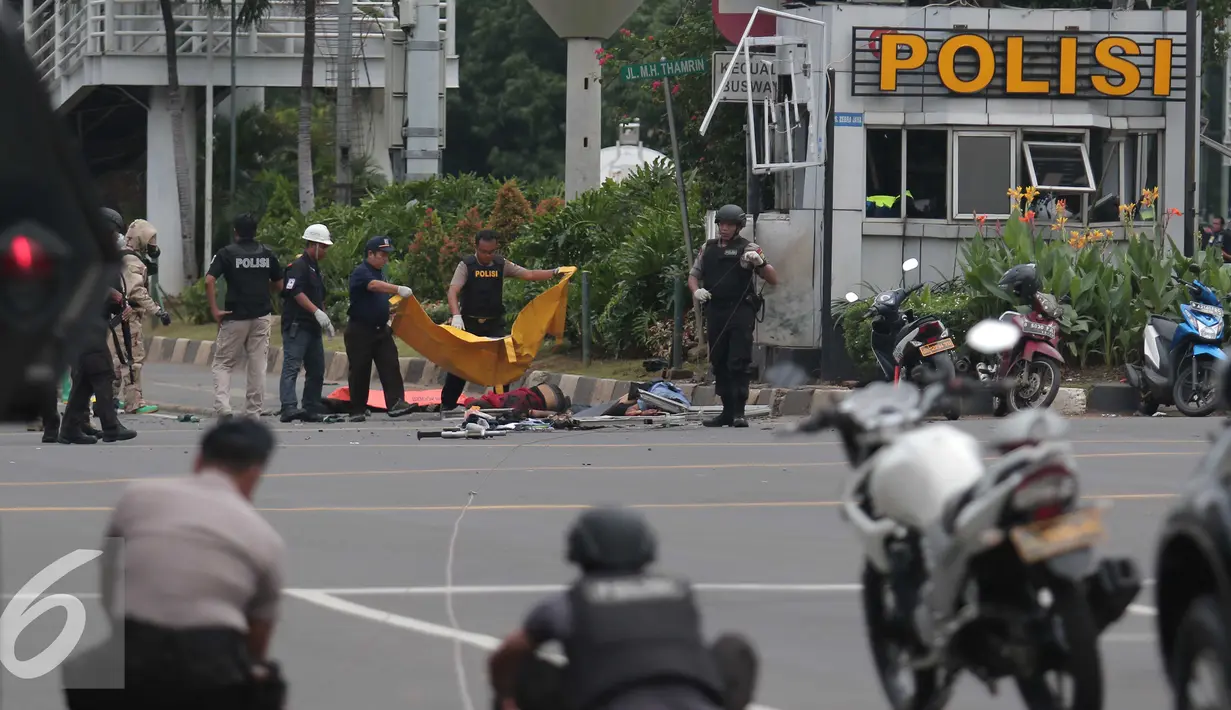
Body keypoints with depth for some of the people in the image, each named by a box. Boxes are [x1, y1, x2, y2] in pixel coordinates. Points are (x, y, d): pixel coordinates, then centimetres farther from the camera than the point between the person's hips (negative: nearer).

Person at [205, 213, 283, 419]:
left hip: (235, 317, -2)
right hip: (262, 316, 2)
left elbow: (210, 281, -16)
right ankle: (254, 412, 10)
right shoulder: (267, 254, 5)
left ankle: (222, 405, -13)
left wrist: (214, 310, -10)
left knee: (222, 363, 6)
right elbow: (279, 285, 11)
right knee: (258, 366, 8)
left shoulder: (227, 253, -5)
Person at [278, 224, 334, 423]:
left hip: (312, 327, 10)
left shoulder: (314, 268, 22)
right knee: (291, 367, -15)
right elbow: (296, 293, -22)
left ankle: (312, 408, 17)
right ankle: (289, 407, -24)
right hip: (296, 326, -10)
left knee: (316, 369, 12)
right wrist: (317, 312, -27)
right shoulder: (298, 266, -10)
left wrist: (326, 321, 24)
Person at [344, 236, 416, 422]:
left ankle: (395, 403, -14)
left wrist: (389, 317, 16)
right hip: (360, 330, -7)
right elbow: (374, 285, -34)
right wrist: (398, 290, -46)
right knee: (360, 371, 0)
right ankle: (357, 410, 8)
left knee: (391, 365, -7)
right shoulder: (361, 272, -13)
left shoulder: (379, 272, 15)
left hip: (380, 329, 7)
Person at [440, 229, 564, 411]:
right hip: (469, 322, -3)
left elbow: (529, 275, -1)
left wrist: (554, 272, -14)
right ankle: (447, 404, 12)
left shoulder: (502, 265, 2)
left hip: (494, 323, 3)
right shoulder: (466, 266, -8)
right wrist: (456, 316, -35)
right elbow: (453, 292, -19)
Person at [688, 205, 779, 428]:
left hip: (740, 312, -5)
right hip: (715, 312, 5)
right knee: (719, 363, 8)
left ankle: (739, 412, -12)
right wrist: (696, 290, -2)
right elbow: (693, 275, 21)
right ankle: (727, 411, 15)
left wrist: (760, 263, -22)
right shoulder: (709, 249, 15)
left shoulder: (747, 249, 1)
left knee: (739, 363, -11)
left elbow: (773, 280, -2)